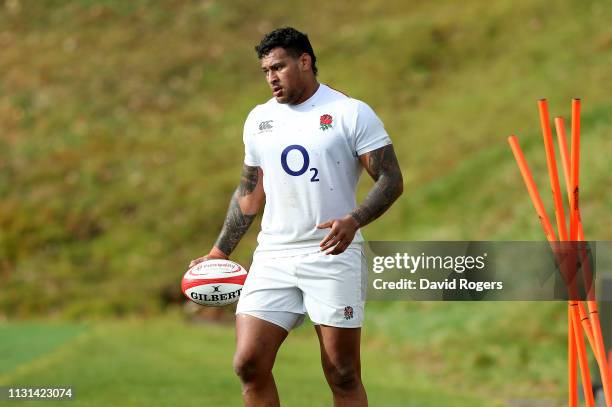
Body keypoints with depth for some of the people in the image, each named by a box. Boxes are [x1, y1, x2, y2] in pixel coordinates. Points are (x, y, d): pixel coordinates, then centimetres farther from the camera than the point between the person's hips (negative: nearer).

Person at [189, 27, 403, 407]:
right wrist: (220, 252, 16)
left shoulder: (352, 113, -3)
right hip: (273, 258, 5)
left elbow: (392, 180, -7)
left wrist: (353, 221, -23)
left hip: (333, 256, -4)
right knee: (249, 363, -6)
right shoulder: (259, 119, 14)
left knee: (344, 376, -3)